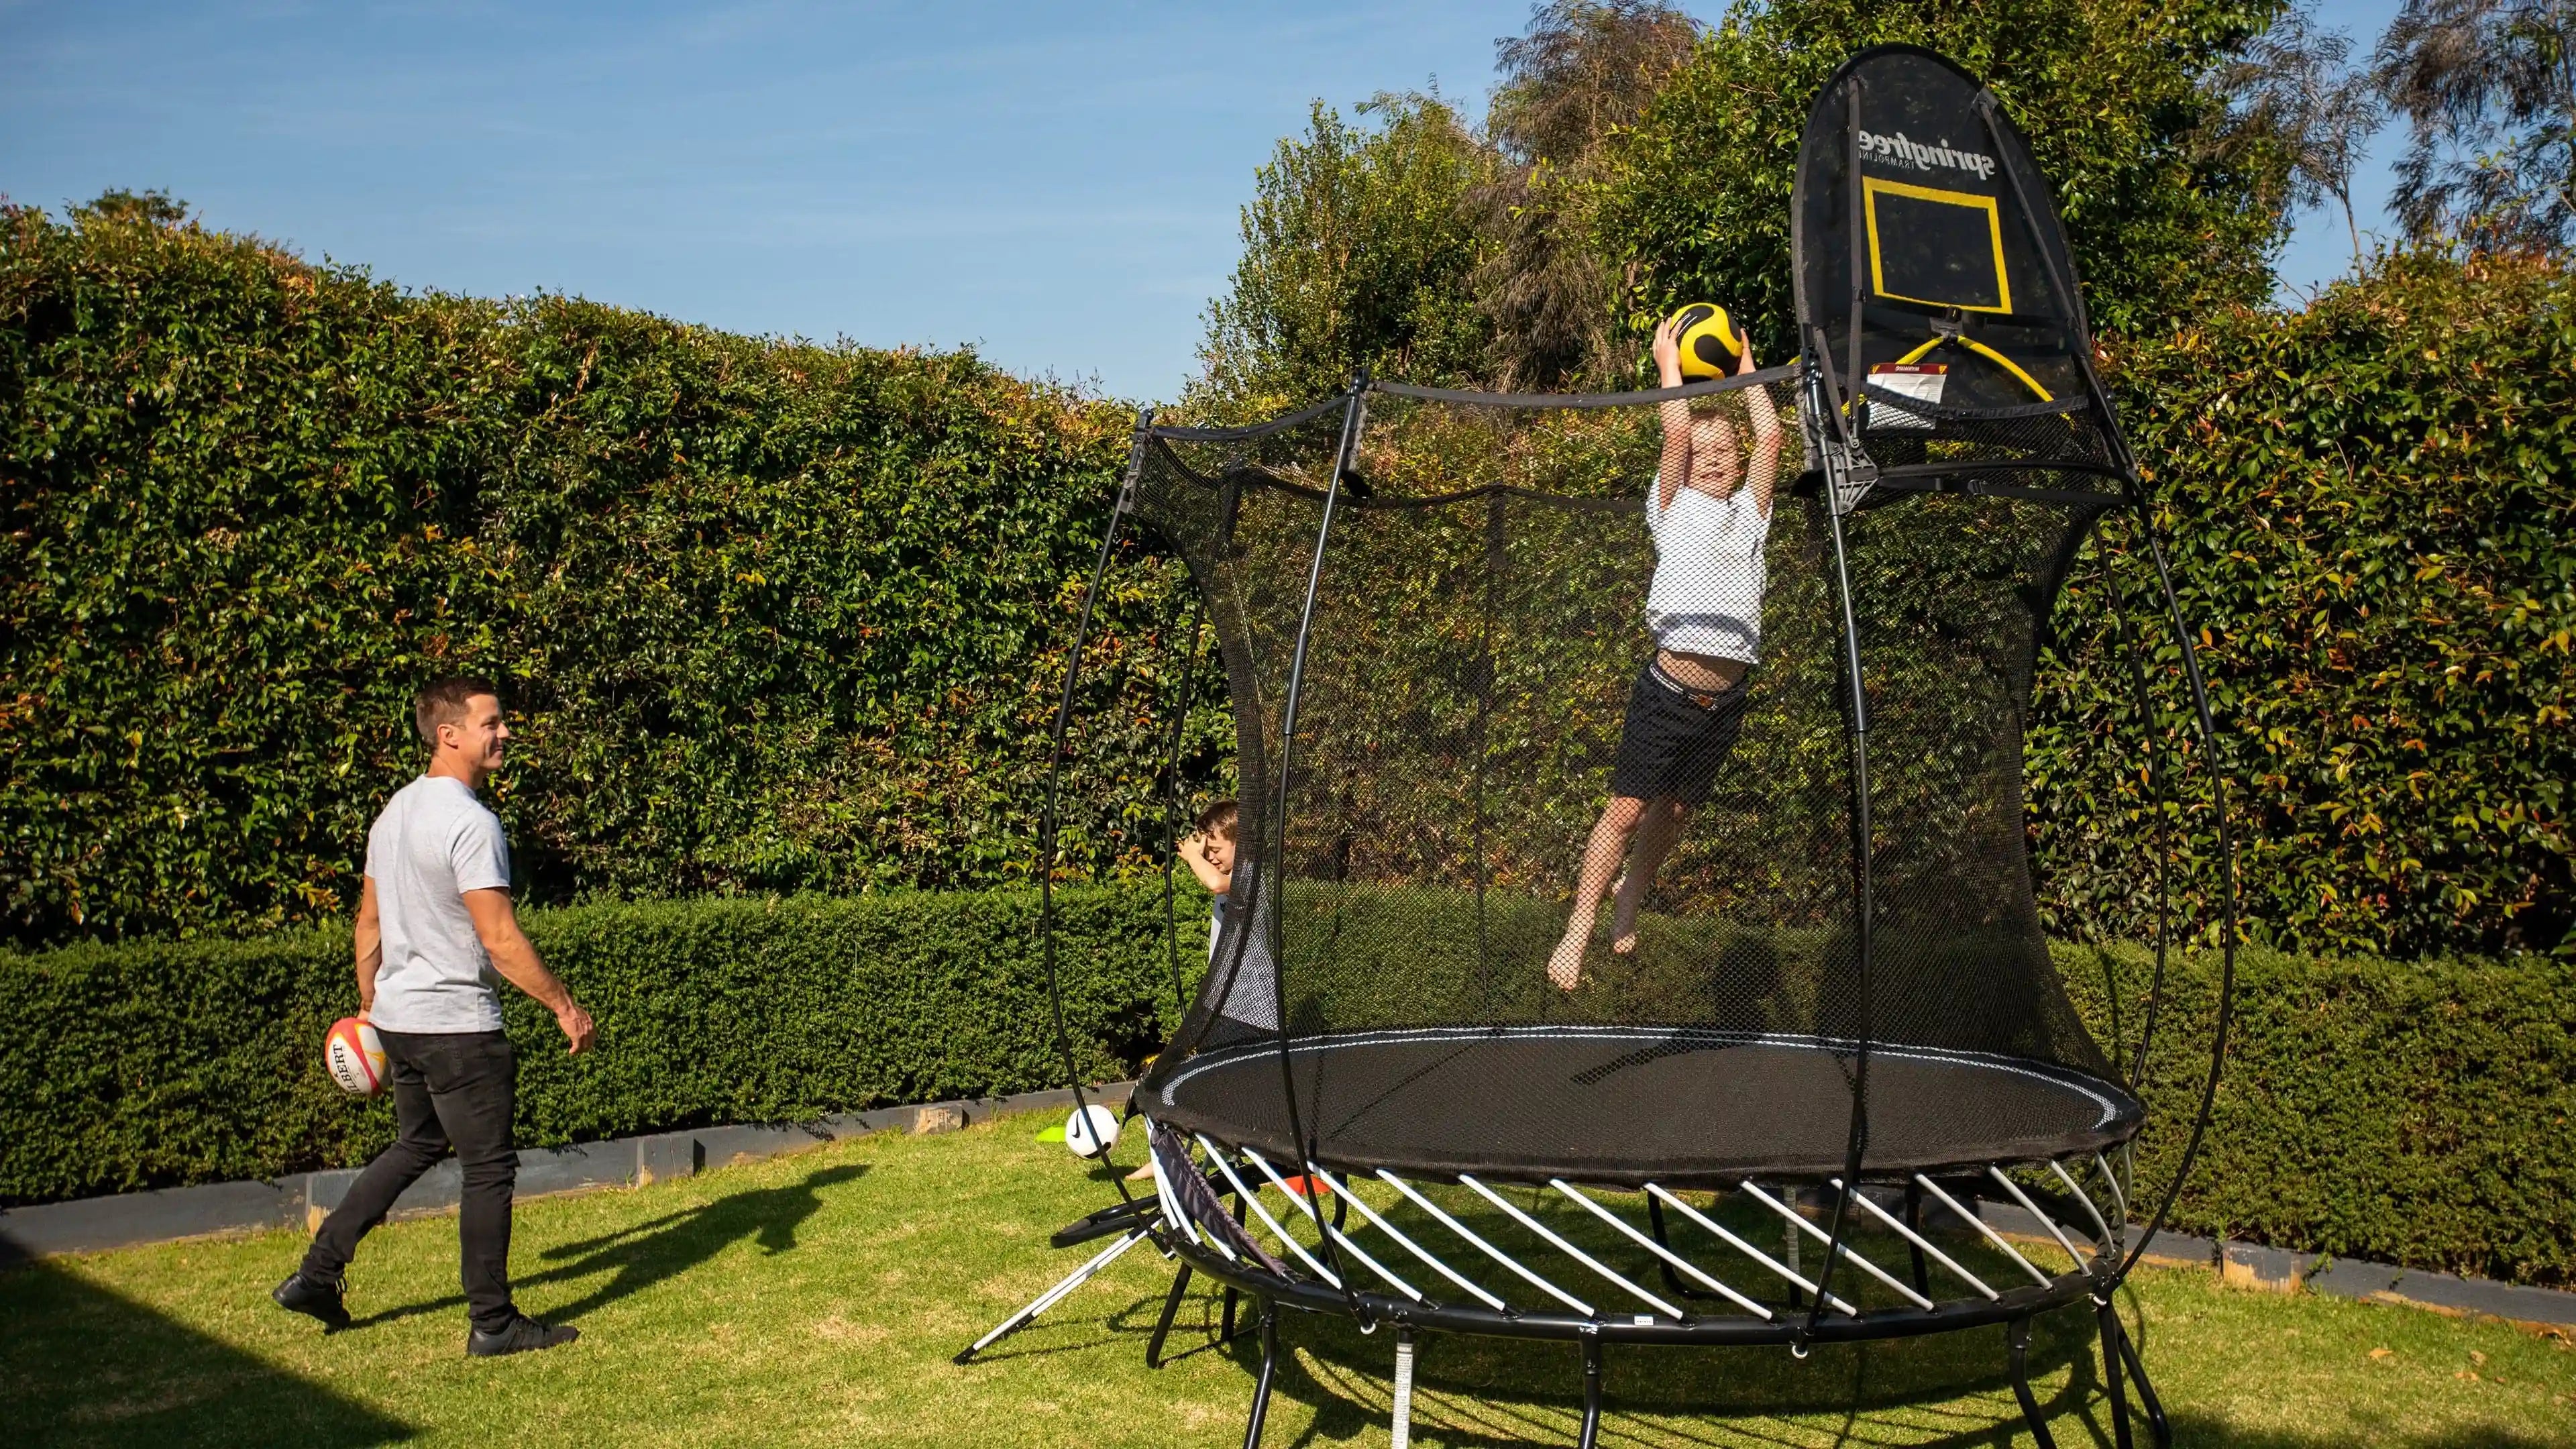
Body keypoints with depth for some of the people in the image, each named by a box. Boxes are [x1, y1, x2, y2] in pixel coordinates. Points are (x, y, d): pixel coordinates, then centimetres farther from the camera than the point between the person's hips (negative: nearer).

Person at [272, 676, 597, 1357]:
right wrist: (564, 1005, -13)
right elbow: (501, 941, -21)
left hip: (399, 1020, 9)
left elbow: (369, 923, 16)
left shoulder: (395, 811, 10)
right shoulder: (471, 822, -19)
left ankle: (317, 1274, 24)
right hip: (458, 1026, -9)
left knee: (414, 1148, 23)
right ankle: (493, 1323, 11)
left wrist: (369, 1006, 25)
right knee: (489, 1168, 2)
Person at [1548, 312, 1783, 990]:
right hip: (1667, 687, -3)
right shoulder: (1674, 509, 7)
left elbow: (1770, 437, 9)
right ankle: (1576, 934, 2)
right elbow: (1676, 432, -2)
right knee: (1626, 809, -5)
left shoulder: (1750, 514, 15)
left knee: (1673, 809, 13)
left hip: (1724, 701, 3)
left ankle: (1630, 900, 35)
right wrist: (1670, 364, 11)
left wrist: (1746, 371, 19)